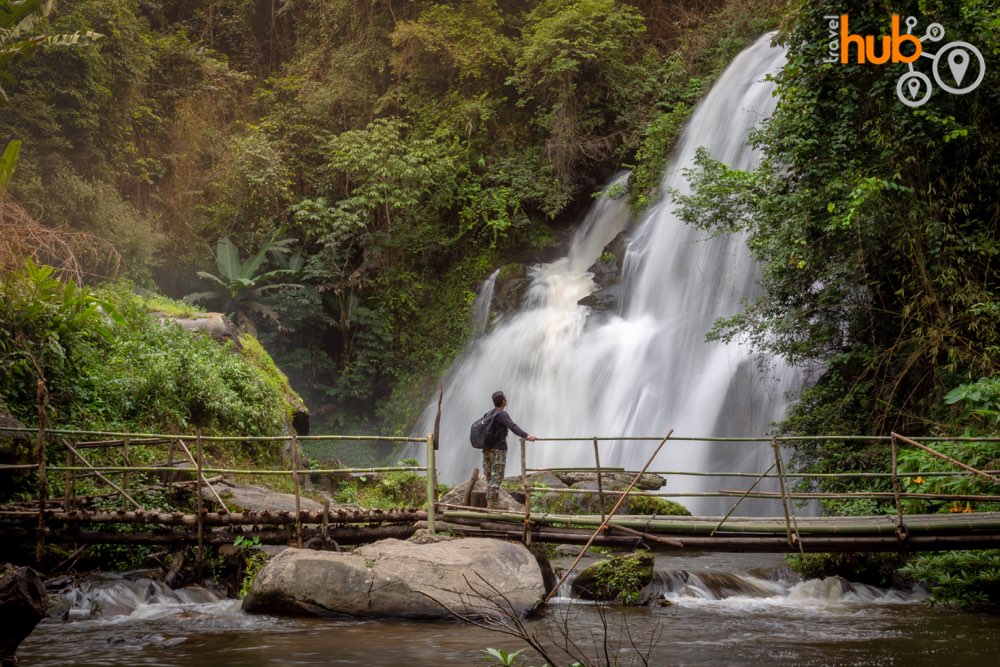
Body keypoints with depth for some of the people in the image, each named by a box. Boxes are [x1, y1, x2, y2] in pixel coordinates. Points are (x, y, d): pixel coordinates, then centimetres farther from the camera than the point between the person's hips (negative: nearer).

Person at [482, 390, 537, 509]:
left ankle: (489, 503, 11)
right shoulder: (502, 414, -10)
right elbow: (513, 427, -28)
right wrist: (526, 436, -41)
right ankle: (493, 504, -10)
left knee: (489, 477, 10)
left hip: (487, 449, 8)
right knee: (496, 477, -8)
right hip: (498, 450, -8)